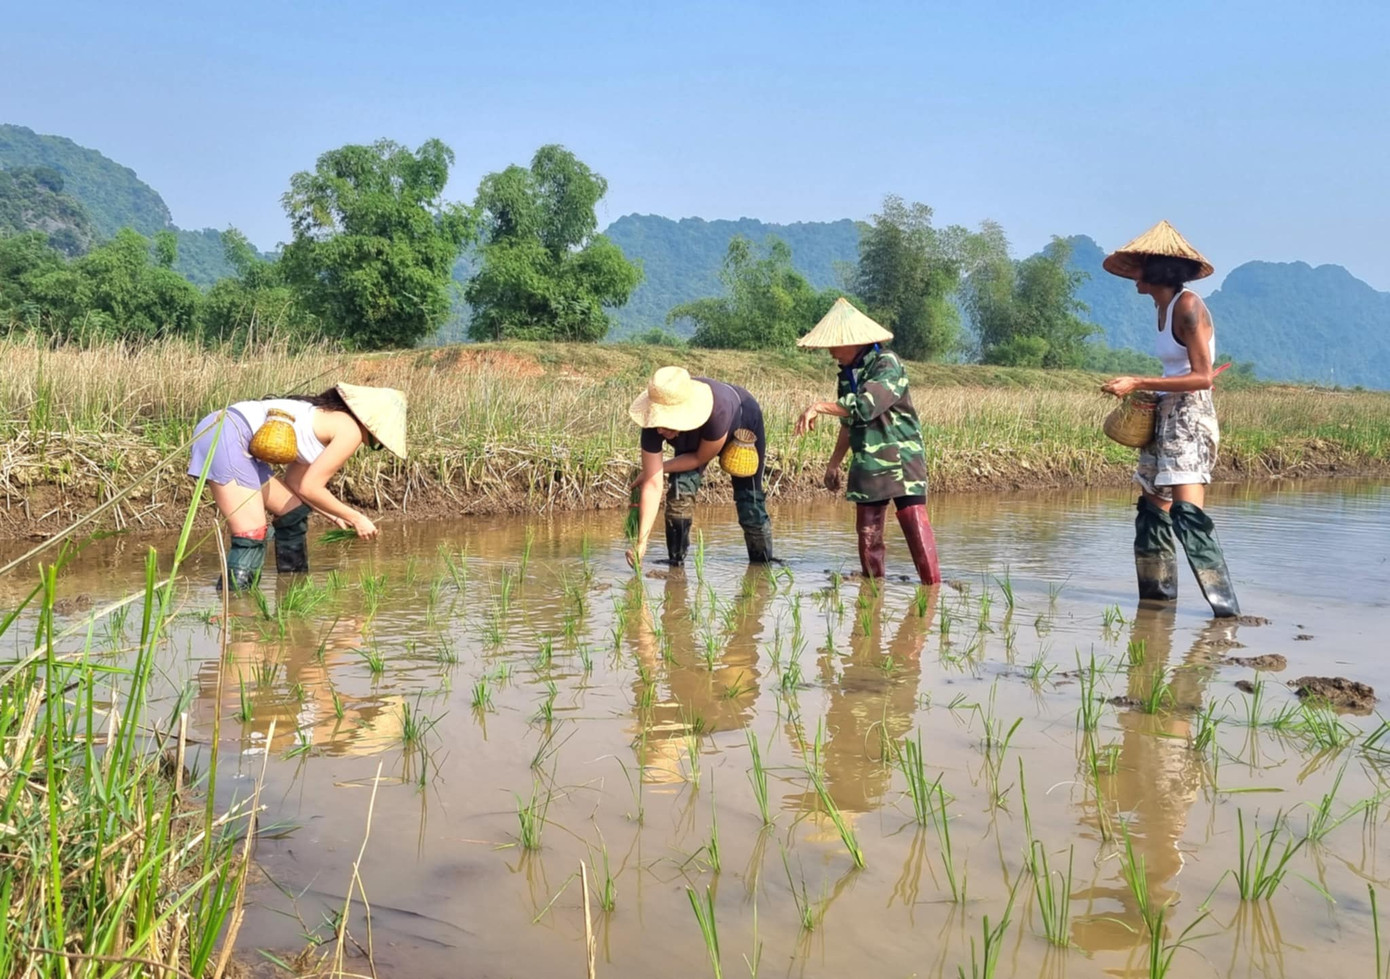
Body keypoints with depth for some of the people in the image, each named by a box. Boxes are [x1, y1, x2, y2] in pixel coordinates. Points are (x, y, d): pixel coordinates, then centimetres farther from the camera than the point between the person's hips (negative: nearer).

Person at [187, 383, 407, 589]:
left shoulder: (328, 417, 21)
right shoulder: (350, 431, -6)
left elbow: (294, 484, 22)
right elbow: (310, 488, -8)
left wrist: (336, 517, 23)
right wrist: (355, 518, 2)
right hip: (227, 437, -10)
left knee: (294, 512, 17)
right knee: (252, 536, -13)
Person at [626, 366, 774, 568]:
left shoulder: (716, 411, -49)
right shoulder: (653, 426, -38)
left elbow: (701, 458, -29)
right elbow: (652, 484, -36)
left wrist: (659, 467, -21)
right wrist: (641, 542, -41)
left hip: (744, 424, -2)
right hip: (693, 438, 3)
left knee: (749, 503, -2)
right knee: (680, 490, -19)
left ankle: (763, 564, 22)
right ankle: (675, 563, -4)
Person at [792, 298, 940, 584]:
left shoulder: (887, 364, -14)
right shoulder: (847, 373, 11)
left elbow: (865, 406, -29)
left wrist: (819, 407, -23)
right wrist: (834, 463, 24)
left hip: (901, 459, -7)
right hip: (867, 463, 7)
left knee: (914, 522, -13)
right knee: (867, 530, 8)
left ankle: (933, 584, -10)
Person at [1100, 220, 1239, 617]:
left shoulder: (1187, 305, -14)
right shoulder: (1164, 307, 12)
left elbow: (1203, 377, -19)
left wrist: (1138, 384, -21)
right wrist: (1142, 392, 3)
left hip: (1191, 418, -10)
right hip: (1166, 416, 10)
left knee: (1187, 513, -19)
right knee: (1152, 509, 14)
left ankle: (1224, 605, -17)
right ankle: (1157, 593, 25)